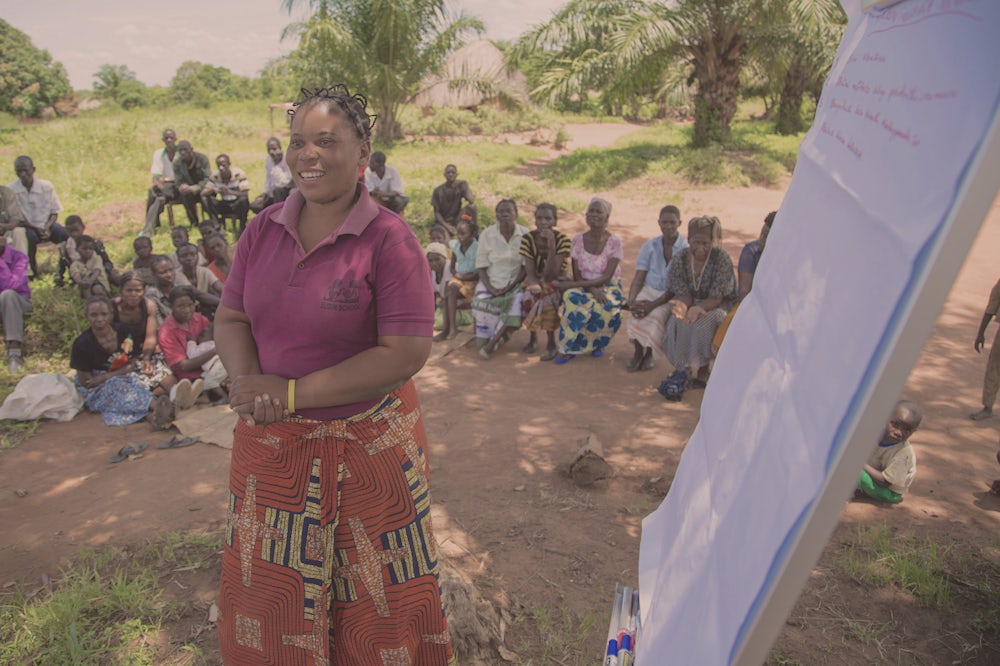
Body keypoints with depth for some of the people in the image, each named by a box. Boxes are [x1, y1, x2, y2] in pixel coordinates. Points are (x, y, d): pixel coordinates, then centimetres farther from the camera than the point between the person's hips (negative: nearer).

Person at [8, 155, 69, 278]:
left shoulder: (46, 186, -7)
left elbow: (54, 212, 0)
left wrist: (47, 228, -16)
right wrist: (36, 229, -18)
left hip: (47, 225, 2)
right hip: (27, 227, -2)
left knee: (67, 235, -26)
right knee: (29, 236, -36)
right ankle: (33, 271, -17)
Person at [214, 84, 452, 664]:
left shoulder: (389, 239, -16)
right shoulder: (264, 230, 1)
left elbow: (405, 354, -20)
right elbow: (230, 319, 6)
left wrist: (295, 393, -20)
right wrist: (248, 380, -16)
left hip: (366, 444, -4)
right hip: (271, 442, 5)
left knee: (373, 593, 16)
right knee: (273, 589, 23)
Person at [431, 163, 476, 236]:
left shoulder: (462, 185, -6)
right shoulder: (438, 191, -9)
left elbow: (471, 201, -20)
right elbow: (436, 213, -8)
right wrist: (447, 226, -21)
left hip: (457, 219, 2)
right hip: (443, 221, -2)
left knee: (472, 207, -25)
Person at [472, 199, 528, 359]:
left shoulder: (524, 234, -5)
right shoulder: (487, 234, -3)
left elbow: (526, 267, -2)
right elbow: (481, 267, -1)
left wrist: (509, 287, -13)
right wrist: (491, 289, -14)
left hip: (515, 284, 0)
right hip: (490, 284, 1)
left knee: (518, 303, -29)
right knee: (483, 307, -22)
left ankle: (492, 343, -15)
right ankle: (500, 337, 10)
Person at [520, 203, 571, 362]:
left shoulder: (563, 239, -18)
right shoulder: (528, 239, -12)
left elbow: (551, 275, -26)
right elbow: (530, 272, -16)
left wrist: (551, 246, -36)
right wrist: (534, 285, -39)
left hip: (557, 282, -2)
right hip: (536, 281, 3)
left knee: (547, 297, -33)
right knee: (529, 295, -28)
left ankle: (551, 342, -16)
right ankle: (533, 337, -3)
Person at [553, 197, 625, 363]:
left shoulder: (614, 242, -9)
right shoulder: (578, 240, -1)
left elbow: (606, 277, -16)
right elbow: (577, 275, -2)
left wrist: (572, 284, -24)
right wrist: (593, 290, -24)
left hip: (608, 287, -1)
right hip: (584, 287, 1)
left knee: (608, 308, -37)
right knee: (573, 298, -35)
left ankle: (597, 343, -4)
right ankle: (568, 348, -22)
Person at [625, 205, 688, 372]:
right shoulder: (650, 246, 1)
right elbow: (638, 278, 0)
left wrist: (653, 304, -26)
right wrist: (631, 301, -21)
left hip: (672, 297, -2)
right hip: (649, 291, 3)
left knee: (656, 314, -32)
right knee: (637, 313, -29)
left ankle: (649, 353, -5)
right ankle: (638, 351, -5)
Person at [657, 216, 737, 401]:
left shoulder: (722, 258, -14)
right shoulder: (681, 258, -4)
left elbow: (717, 298, -17)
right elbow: (684, 294, -6)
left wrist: (698, 308, -38)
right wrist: (682, 305, -32)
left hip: (718, 307, -3)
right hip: (692, 303, 3)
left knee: (702, 324, -35)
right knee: (677, 322, -30)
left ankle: (686, 372, -25)